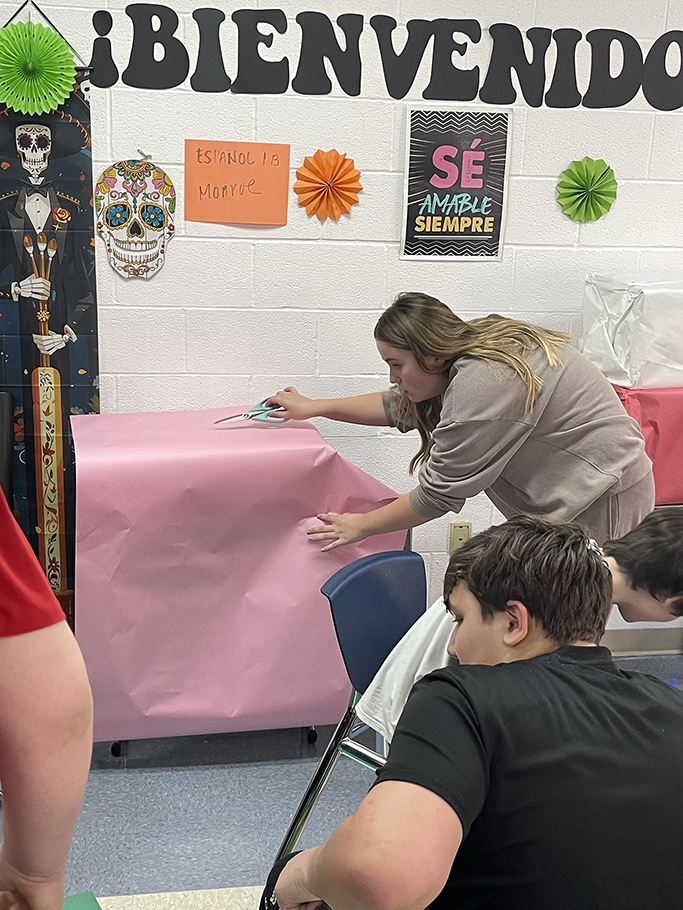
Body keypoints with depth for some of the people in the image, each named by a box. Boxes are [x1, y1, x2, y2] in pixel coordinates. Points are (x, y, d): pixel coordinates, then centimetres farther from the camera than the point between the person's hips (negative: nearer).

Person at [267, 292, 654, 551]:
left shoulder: (483, 386, -26)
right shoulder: (471, 346, 5)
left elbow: (439, 495, -18)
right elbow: (401, 407, 20)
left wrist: (362, 526, -5)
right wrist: (315, 407, 19)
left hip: (600, 500, -10)